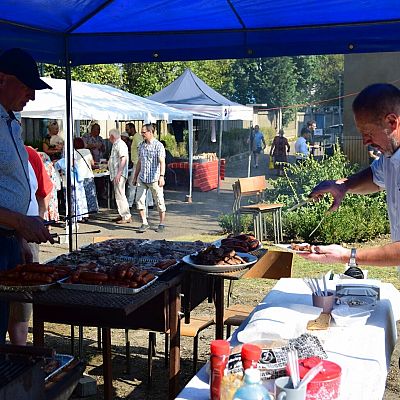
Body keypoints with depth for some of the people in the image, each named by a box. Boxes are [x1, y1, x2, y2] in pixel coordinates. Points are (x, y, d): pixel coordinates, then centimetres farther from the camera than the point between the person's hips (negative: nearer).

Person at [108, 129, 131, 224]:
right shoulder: (116, 145, 20)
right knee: (118, 195, 14)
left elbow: (123, 159, -22)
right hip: (116, 175, 11)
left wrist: (119, 173, -27)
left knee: (120, 195, -11)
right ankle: (123, 215, 21)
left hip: (119, 175, -11)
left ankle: (126, 217, -9)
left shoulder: (120, 144, -13)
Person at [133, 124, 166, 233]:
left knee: (159, 202, 2)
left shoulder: (158, 146, -8)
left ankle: (161, 224, 15)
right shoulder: (141, 145, 12)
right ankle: (144, 223, 11)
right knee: (139, 200, 0)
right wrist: (135, 176, 20)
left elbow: (162, 162, -17)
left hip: (154, 179, -6)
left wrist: (162, 176, -28)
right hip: (142, 178, 6)